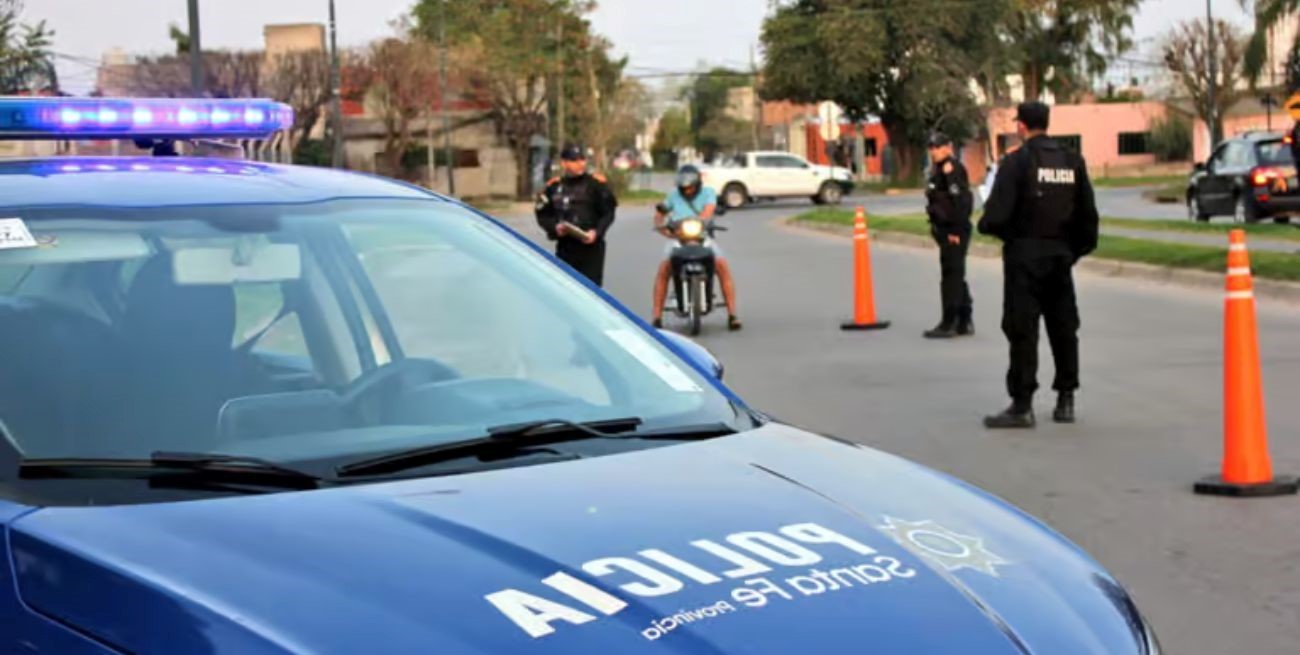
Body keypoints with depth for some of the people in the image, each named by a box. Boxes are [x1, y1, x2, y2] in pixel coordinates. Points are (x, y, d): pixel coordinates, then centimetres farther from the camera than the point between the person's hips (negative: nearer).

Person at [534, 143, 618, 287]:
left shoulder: (596, 183, -1)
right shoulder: (553, 187, 6)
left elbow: (608, 213, -2)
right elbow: (543, 215, 10)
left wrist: (597, 232, -17)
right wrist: (554, 227, -10)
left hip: (591, 247, -3)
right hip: (565, 247, 3)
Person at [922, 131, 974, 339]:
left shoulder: (955, 170, -14)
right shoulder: (937, 171, 15)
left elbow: (963, 201, -20)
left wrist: (956, 231, -22)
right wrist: (935, 226, 15)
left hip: (954, 232, -10)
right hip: (944, 230, 10)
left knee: (951, 275, -7)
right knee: (956, 276, 14)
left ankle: (949, 323, -5)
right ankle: (964, 322, 22)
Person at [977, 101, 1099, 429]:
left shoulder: (1017, 161, -12)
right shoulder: (1072, 162, 6)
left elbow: (997, 214, -17)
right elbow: (1088, 214, 7)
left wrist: (986, 225, 4)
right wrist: (1077, 248, 17)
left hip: (1025, 255, -6)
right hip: (1060, 255, 6)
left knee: (1022, 331, -3)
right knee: (1063, 328, 13)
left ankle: (1022, 405, -4)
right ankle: (1066, 401, 19)